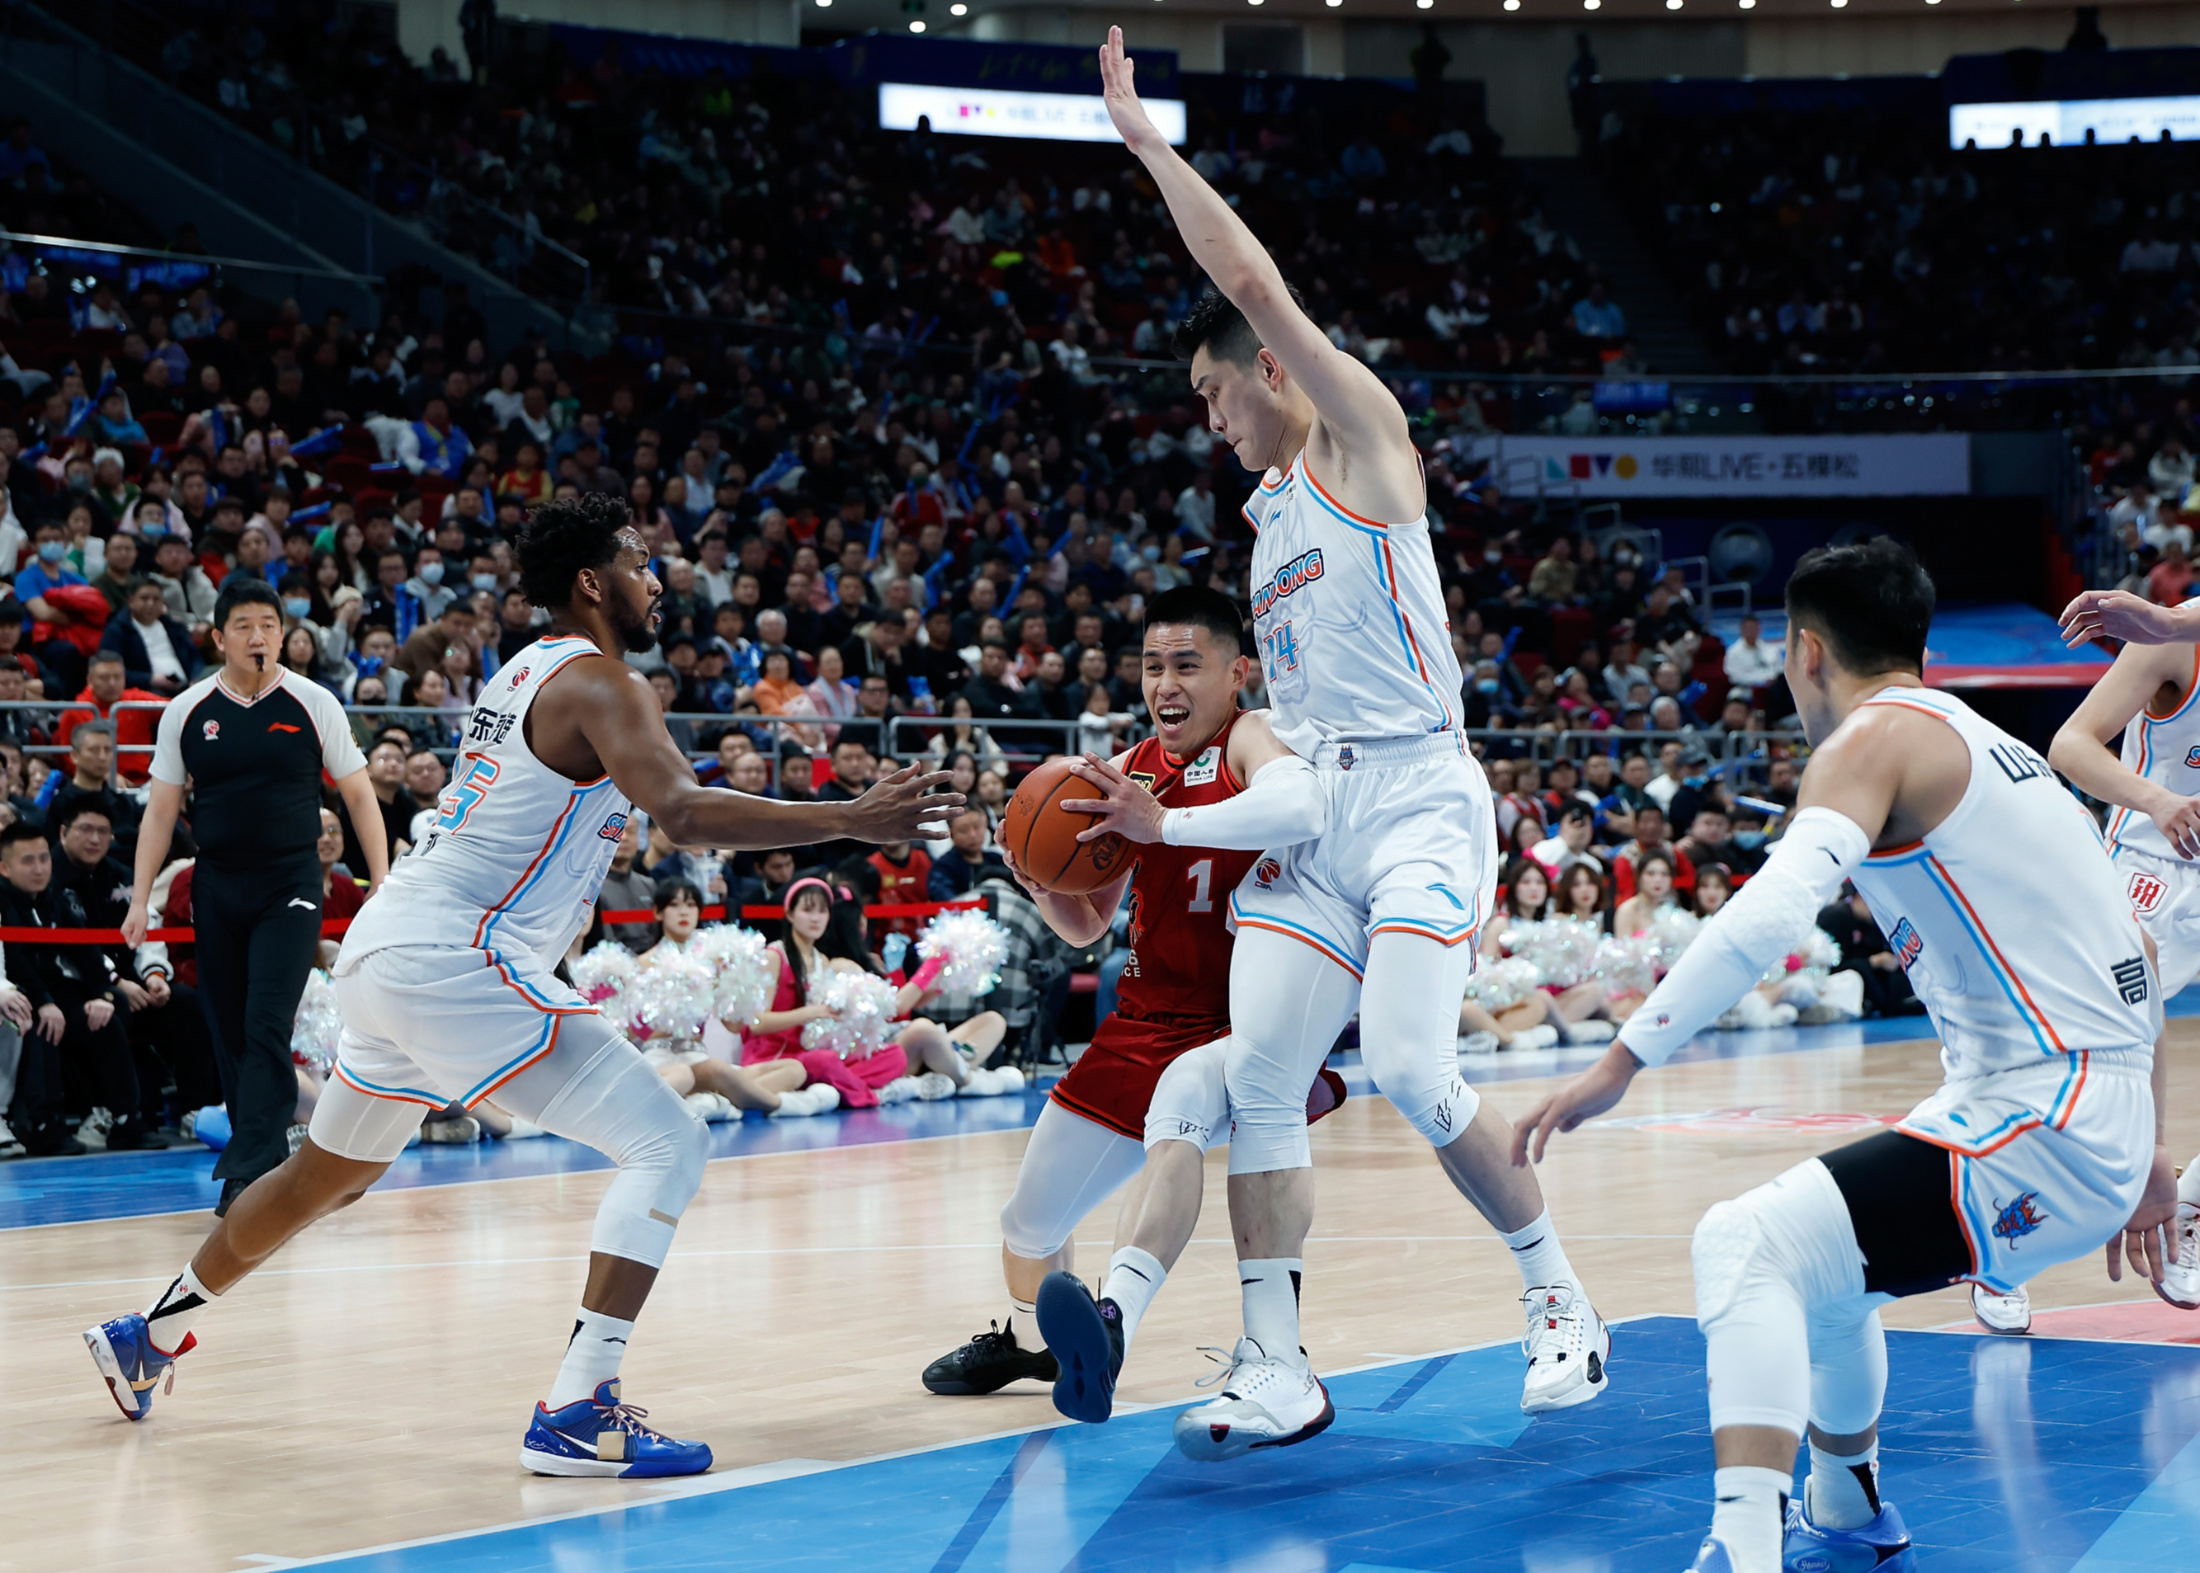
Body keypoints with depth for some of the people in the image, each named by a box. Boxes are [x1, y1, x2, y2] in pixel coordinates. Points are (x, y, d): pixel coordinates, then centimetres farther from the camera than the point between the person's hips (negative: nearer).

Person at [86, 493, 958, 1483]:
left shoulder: (525, 674, 19)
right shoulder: (598, 684, -9)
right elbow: (683, 813, -24)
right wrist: (851, 820, -25)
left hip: (385, 949, 10)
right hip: (454, 961, -10)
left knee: (330, 1172, 29)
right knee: (667, 1145, -11)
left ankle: (149, 1336, 45)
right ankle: (577, 1413, -20)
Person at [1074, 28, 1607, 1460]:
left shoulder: (1362, 432, -1)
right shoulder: (1272, 512, 23)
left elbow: (1257, 281, -12)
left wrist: (1144, 136, -5)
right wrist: (1174, 820, 19)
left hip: (1417, 793, -8)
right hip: (1310, 809, 8)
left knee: (1411, 1068, -18)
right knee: (1255, 1082, -4)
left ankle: (1563, 1301, 0)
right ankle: (1278, 1370, -1)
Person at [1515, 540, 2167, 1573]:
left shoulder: (1876, 736, -6)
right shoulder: (1988, 743, 22)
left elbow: (1771, 914, -25)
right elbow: (2126, 955, 27)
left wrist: (1620, 1063, -25)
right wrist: (2144, 1147, 34)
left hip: (2039, 1131, -9)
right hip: (2106, 1130, 9)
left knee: (1748, 1246, -18)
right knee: (1814, 1262, 27)